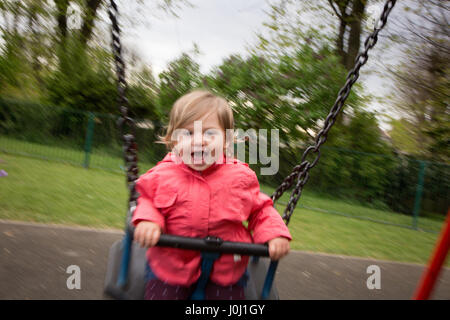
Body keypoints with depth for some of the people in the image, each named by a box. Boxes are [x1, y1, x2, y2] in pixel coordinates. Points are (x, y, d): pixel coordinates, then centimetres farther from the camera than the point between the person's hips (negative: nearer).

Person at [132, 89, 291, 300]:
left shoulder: (240, 176, -8)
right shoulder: (163, 175, -8)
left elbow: (260, 210, 3)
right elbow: (147, 201, 5)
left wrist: (274, 233, -14)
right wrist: (147, 220, -16)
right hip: (170, 269, 0)